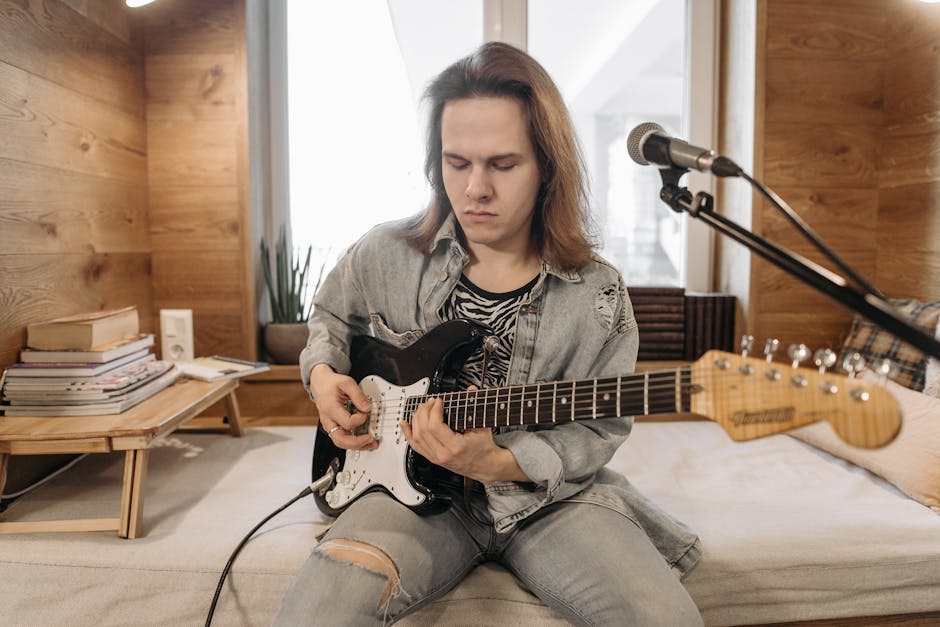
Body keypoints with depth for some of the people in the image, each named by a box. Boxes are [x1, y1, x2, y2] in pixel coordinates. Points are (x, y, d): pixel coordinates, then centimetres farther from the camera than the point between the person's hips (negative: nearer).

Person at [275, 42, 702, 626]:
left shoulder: (598, 297, -6)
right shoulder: (383, 257, -1)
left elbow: (597, 432, -2)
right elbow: (330, 318, 20)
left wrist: (497, 463, -19)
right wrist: (323, 375, 0)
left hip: (546, 496, 2)